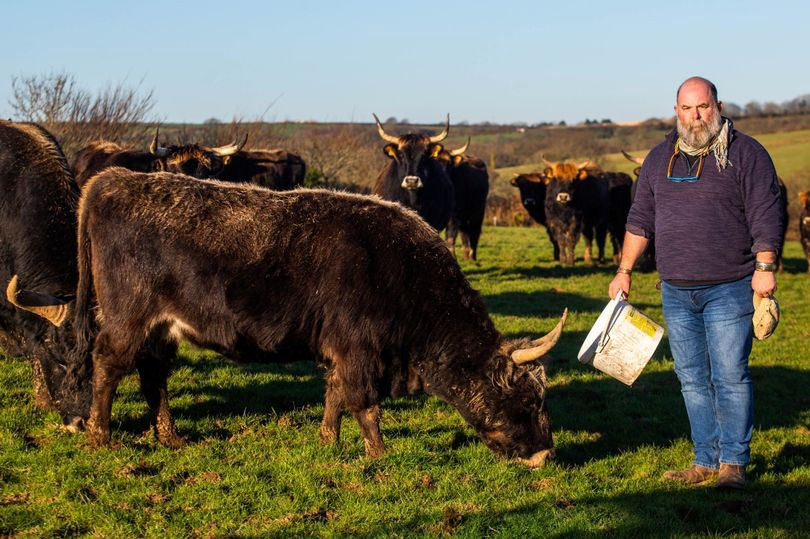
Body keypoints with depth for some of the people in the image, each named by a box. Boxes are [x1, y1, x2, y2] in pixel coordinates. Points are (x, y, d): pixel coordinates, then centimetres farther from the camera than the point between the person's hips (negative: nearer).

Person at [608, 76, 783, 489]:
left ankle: (733, 462, 6)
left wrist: (765, 267, -17)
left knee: (730, 377, -4)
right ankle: (705, 461, 16)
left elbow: (765, 215, -7)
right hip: (676, 291, 5)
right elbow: (640, 218, 17)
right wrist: (624, 271, 15)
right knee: (693, 380, 9)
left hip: (729, 289, -5)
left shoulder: (745, 153, -2)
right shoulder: (660, 157, 13)